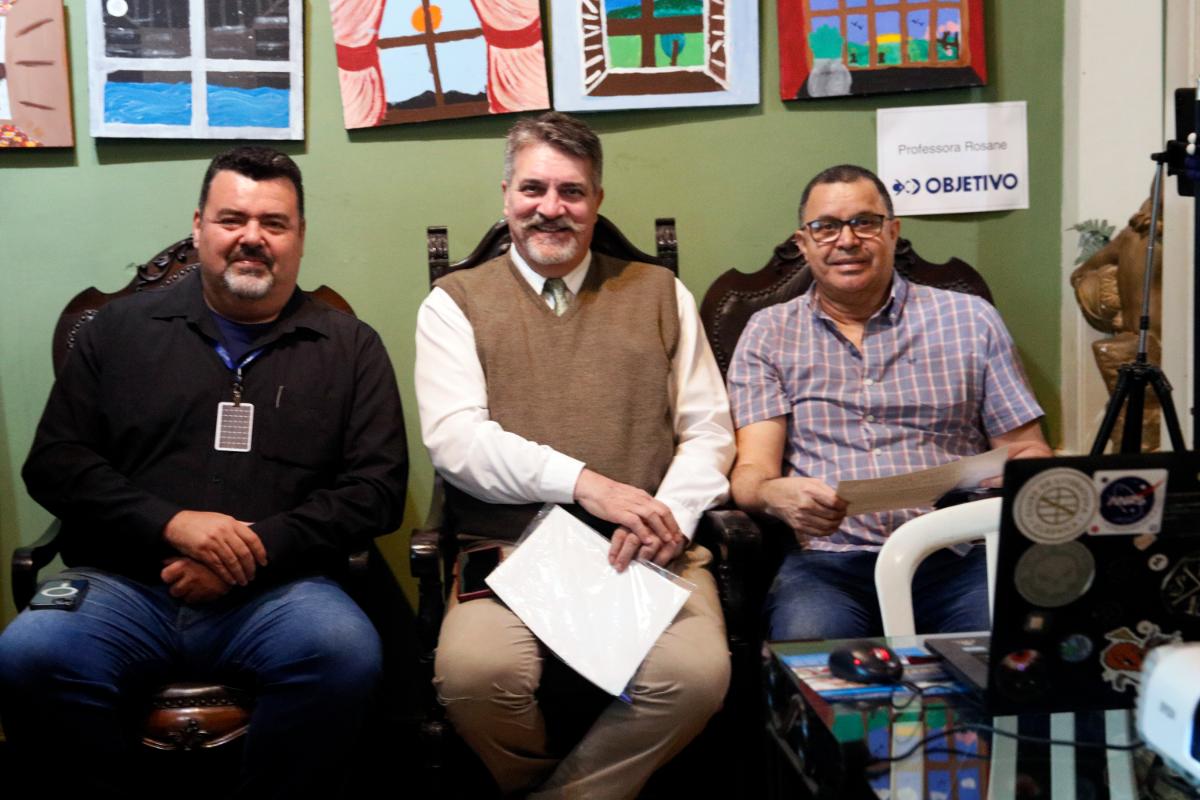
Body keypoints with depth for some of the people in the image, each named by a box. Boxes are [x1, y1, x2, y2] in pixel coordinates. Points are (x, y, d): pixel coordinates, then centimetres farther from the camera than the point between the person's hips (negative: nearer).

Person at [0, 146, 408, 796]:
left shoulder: (349, 347, 12)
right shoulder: (121, 329, 15)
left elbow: (377, 486, 4)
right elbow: (54, 462, 10)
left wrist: (258, 551, -10)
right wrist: (171, 523, -8)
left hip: (279, 590, -1)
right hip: (122, 584, 1)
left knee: (345, 652, -32)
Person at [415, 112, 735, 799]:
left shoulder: (661, 295, 17)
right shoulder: (456, 302, 11)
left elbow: (708, 431, 13)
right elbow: (454, 438, -3)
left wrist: (668, 517, -7)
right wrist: (581, 482, -15)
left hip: (647, 552, 1)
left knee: (697, 674, -29)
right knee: (473, 672, -31)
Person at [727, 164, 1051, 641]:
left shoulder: (971, 320, 14)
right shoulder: (768, 334, 12)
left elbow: (1027, 451, 14)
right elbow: (751, 471, 3)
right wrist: (776, 494, -23)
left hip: (958, 554, 2)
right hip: (829, 561, -1)